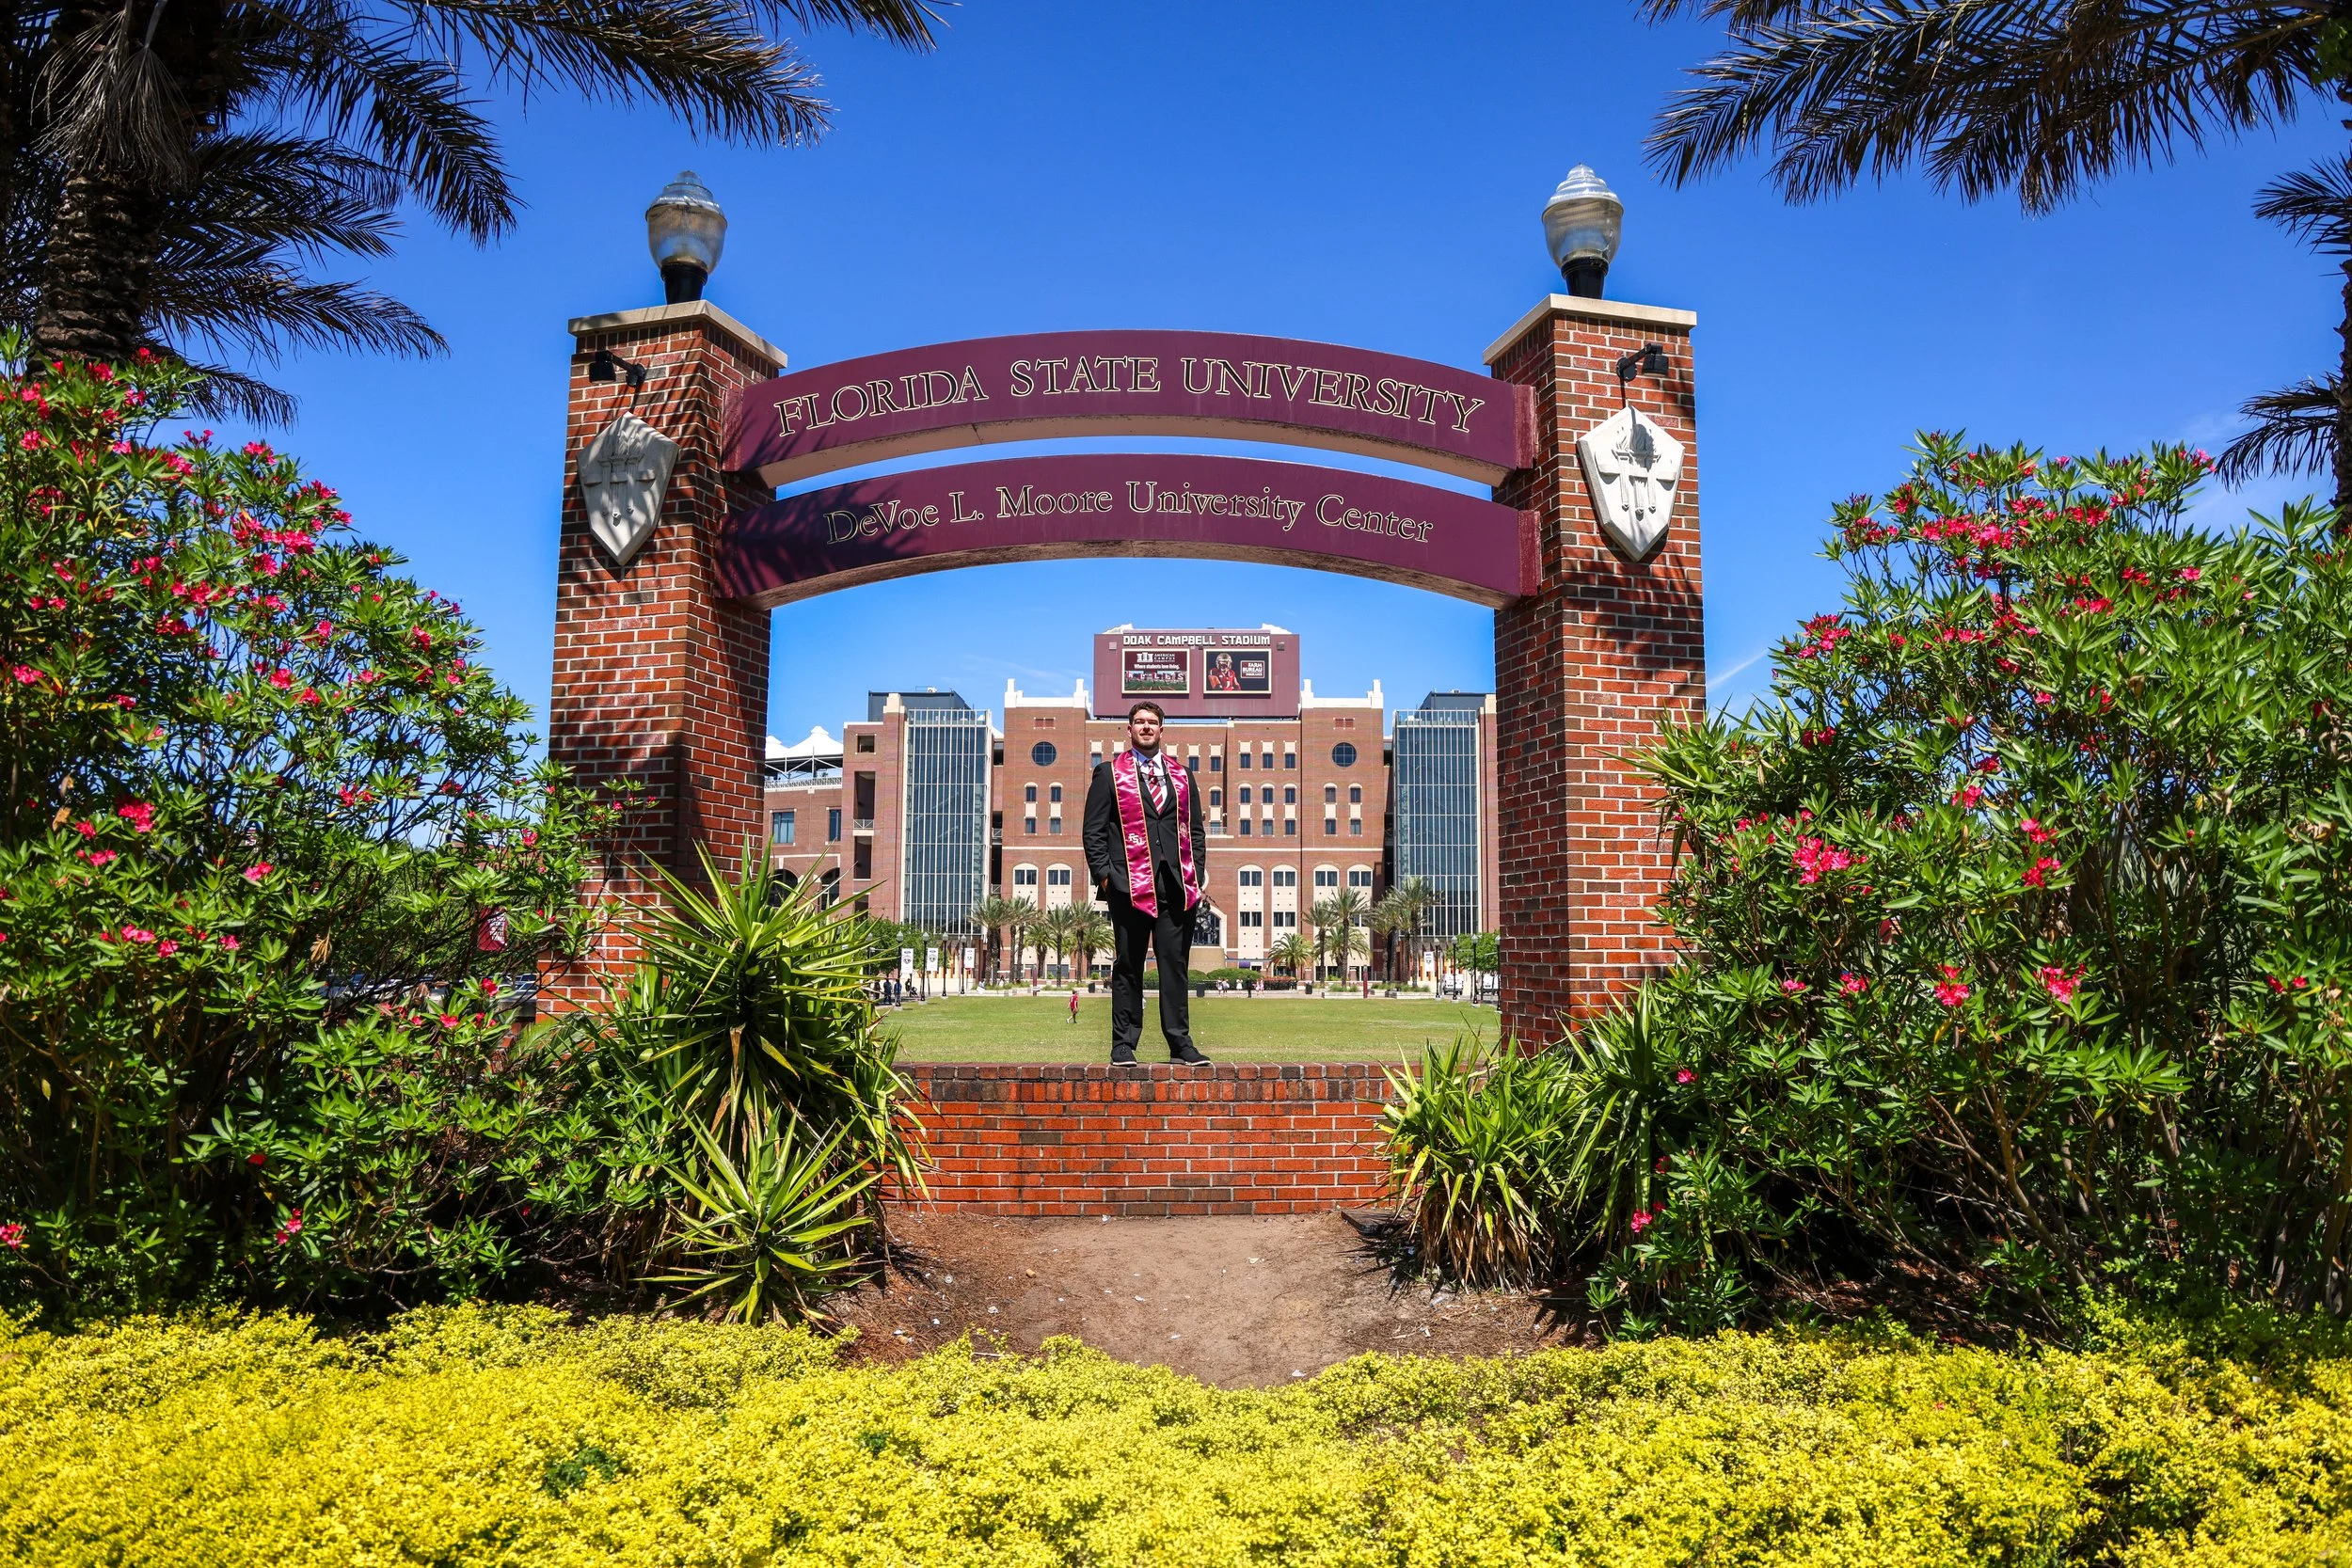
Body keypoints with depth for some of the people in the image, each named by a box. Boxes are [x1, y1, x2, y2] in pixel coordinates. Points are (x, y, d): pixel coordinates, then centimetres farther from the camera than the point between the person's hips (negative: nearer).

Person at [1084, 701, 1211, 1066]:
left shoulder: (1181, 775, 18)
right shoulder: (1109, 773, 8)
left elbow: (1195, 828, 18)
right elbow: (1094, 830, 3)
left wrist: (1194, 872, 7)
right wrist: (1104, 874, -5)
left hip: (1176, 885, 3)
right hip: (1130, 883, -3)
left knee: (1176, 964, 4)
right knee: (1128, 966, 1)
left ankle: (1180, 1043, 9)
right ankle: (1123, 1044, 7)